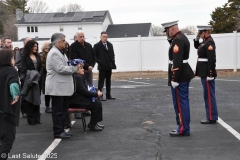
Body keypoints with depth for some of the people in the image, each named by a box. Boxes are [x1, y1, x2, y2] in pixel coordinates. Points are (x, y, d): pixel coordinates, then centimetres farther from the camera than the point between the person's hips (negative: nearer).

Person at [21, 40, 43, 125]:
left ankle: (37, 118, 12)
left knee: (37, 98, 6)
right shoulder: (24, 57, -1)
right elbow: (24, 69, -8)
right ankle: (31, 119, 5)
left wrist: (39, 75, -8)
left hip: (37, 80, 4)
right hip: (29, 80, -4)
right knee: (30, 99, -1)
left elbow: (41, 67, 10)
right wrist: (31, 75, -21)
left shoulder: (38, 56, 13)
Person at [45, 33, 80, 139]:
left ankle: (61, 130, 23)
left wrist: (74, 67, 8)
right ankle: (58, 132, 5)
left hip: (63, 87, 11)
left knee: (64, 109, 15)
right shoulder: (54, 53, -15)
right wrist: (75, 68, -14)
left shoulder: (60, 52, 20)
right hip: (57, 88, -11)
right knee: (57, 111, -2)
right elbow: (60, 69, -22)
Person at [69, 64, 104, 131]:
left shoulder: (80, 77, 16)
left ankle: (94, 122, 13)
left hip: (79, 98, 11)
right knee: (97, 104, -15)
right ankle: (92, 125, -3)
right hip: (75, 102, -11)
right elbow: (83, 91, -22)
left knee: (97, 102, 6)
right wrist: (96, 94, -15)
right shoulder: (77, 77, -19)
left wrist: (96, 92, 4)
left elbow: (87, 88, 20)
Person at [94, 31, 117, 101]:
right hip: (102, 67, -6)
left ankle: (108, 95, 19)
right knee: (101, 81, -4)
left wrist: (113, 62, 6)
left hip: (109, 66, 6)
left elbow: (112, 54, 17)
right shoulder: (97, 46, -4)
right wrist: (99, 62, -14)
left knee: (108, 81, 11)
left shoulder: (110, 45, 13)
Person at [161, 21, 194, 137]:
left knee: (180, 103, -4)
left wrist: (174, 79, -23)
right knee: (183, 102, 15)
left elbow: (177, 62, -24)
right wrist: (171, 40, 4)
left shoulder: (178, 41, -18)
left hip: (179, 77, -11)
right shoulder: (182, 38, 15)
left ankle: (183, 129, 2)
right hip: (184, 75, 11)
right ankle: (184, 127, 22)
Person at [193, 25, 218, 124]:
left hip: (207, 73, -10)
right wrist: (197, 38, 13)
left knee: (209, 95, -4)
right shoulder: (205, 42, 12)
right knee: (208, 95, 14)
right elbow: (197, 47, 31)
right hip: (204, 72, 10)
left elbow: (212, 60, -23)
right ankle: (211, 116, 21)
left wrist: (210, 74, -24)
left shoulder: (209, 43, -17)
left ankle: (212, 118, 3)